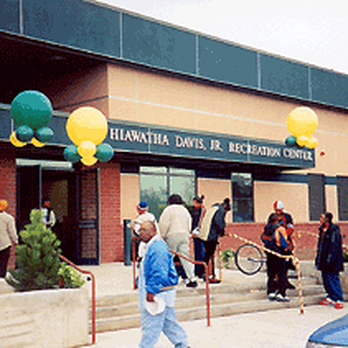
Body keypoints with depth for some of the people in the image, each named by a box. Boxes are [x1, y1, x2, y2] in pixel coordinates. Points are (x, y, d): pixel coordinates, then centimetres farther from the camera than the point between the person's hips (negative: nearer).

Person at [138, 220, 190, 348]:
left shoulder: (157, 248, -19)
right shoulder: (153, 246, 15)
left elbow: (158, 273, -24)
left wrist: (151, 291, -23)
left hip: (159, 293, -11)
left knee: (151, 324, -3)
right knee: (169, 322, 16)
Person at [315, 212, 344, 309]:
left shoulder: (334, 230, -14)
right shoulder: (322, 229, 12)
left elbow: (334, 246, -18)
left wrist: (329, 259, -22)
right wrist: (318, 258, 17)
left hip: (332, 258, -9)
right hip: (324, 259, 9)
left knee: (332, 278, -9)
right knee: (325, 278, 11)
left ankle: (339, 300, -3)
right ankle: (330, 298, 21)